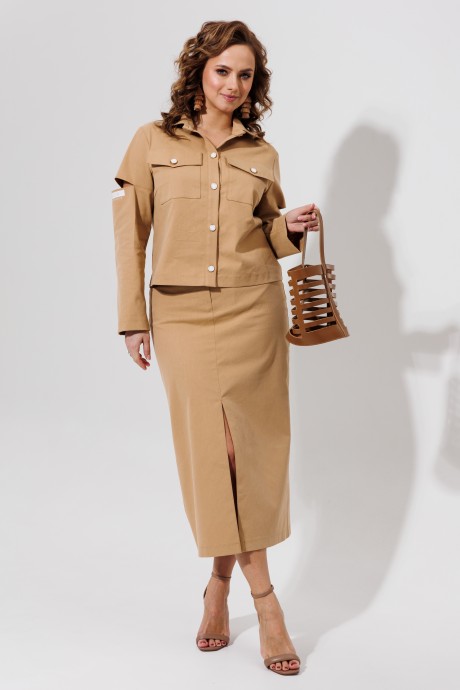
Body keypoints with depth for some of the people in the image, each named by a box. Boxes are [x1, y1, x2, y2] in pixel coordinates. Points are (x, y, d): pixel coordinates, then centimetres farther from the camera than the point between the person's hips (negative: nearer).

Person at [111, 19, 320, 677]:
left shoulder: (262, 154, 9)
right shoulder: (153, 142, 4)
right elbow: (130, 234, 4)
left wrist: (292, 227, -5)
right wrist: (133, 320, 1)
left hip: (253, 312, 2)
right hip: (183, 315, -1)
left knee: (252, 450, -1)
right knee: (213, 451, -3)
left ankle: (222, 581, 17)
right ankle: (263, 599, 10)